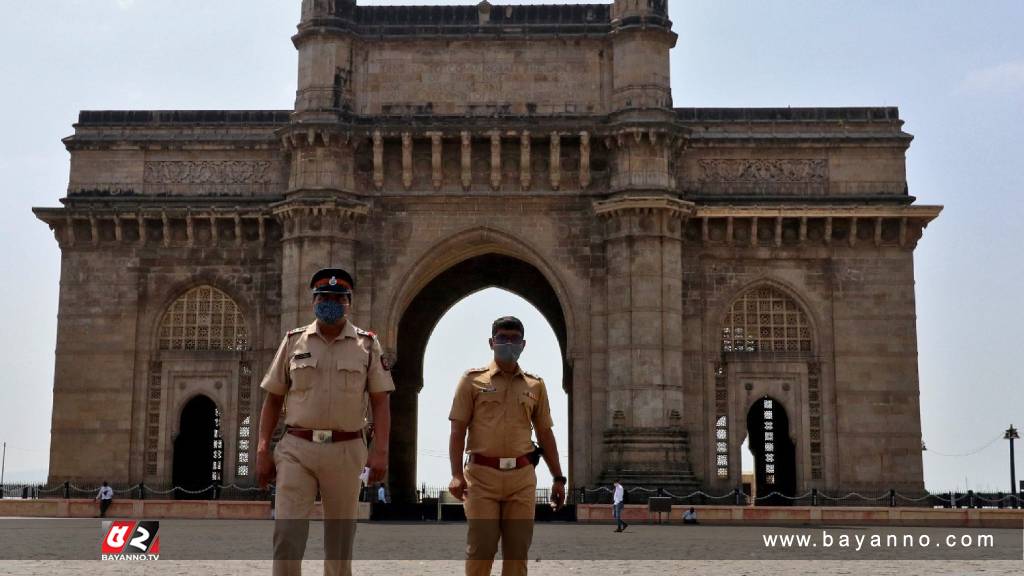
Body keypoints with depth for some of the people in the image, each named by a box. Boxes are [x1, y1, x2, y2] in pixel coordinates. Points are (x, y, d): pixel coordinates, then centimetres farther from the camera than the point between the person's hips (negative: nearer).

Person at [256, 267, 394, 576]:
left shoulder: (367, 345, 5)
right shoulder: (293, 341, 8)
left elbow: (380, 401, 1)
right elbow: (273, 399, 10)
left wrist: (380, 451, -9)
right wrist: (262, 450, 2)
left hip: (345, 451, 0)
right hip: (296, 449, 0)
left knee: (340, 537, 9)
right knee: (287, 534, -8)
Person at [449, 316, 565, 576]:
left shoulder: (535, 386, 14)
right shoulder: (472, 380, 6)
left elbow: (545, 434, 16)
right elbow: (458, 430, 1)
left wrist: (558, 478, 11)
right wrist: (457, 474, -9)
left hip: (522, 476, 2)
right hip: (482, 475, -2)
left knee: (518, 549, 3)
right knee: (480, 547, -3)